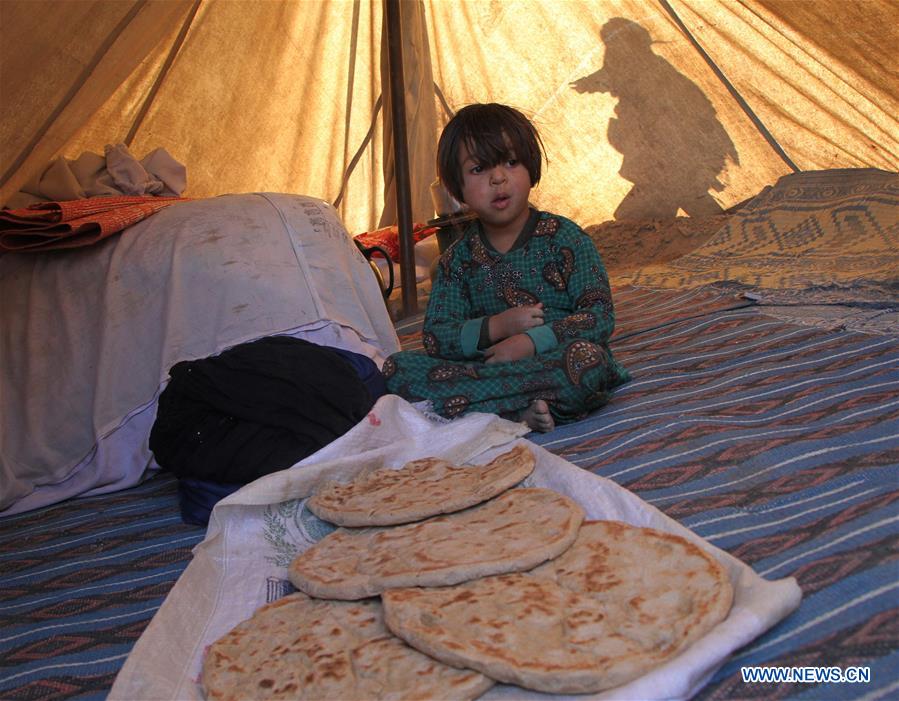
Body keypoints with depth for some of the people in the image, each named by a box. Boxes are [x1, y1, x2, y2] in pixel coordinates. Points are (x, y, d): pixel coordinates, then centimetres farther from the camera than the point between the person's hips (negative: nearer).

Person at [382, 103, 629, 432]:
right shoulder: (458, 258, 6)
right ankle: (520, 412, -26)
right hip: (487, 363, 3)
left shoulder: (563, 237, -2)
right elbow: (434, 337, 0)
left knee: (587, 357, -37)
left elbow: (600, 315, -10)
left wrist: (530, 342, -21)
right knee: (396, 367, -17)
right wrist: (496, 327, -16)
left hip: (557, 361, -3)